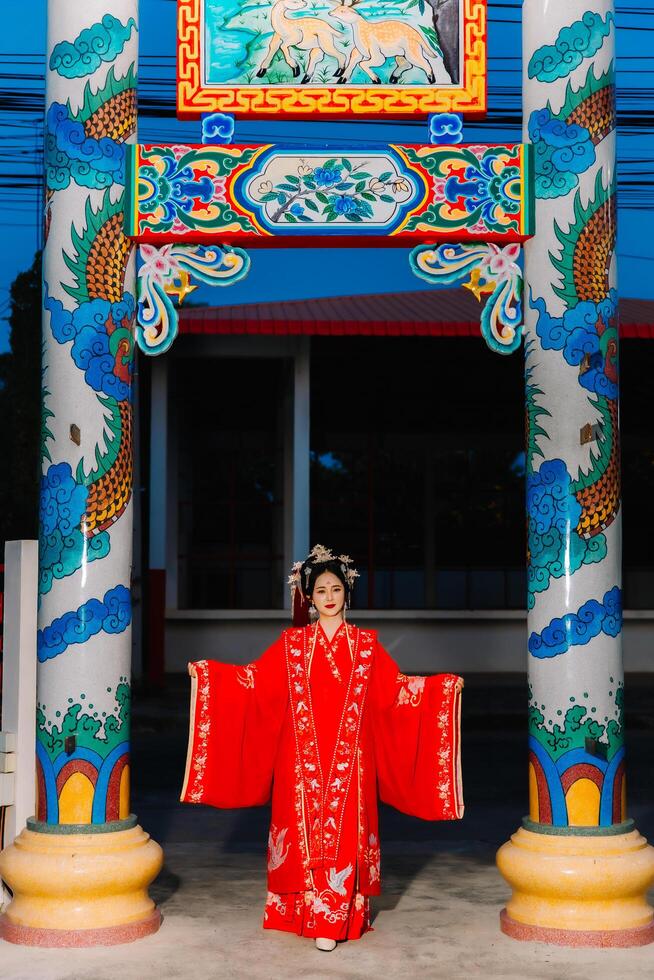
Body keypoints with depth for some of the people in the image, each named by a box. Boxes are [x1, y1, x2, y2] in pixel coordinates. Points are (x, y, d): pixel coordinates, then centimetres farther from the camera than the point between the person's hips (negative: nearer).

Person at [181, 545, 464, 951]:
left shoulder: (366, 643, 8)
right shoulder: (292, 643, 7)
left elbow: (395, 687, 7)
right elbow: (255, 678, 8)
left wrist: (443, 687, -1)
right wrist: (207, 673, 2)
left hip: (348, 758, 0)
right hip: (303, 757, 0)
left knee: (343, 832, -4)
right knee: (306, 830, 0)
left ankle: (331, 921, 0)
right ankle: (306, 910, 11)